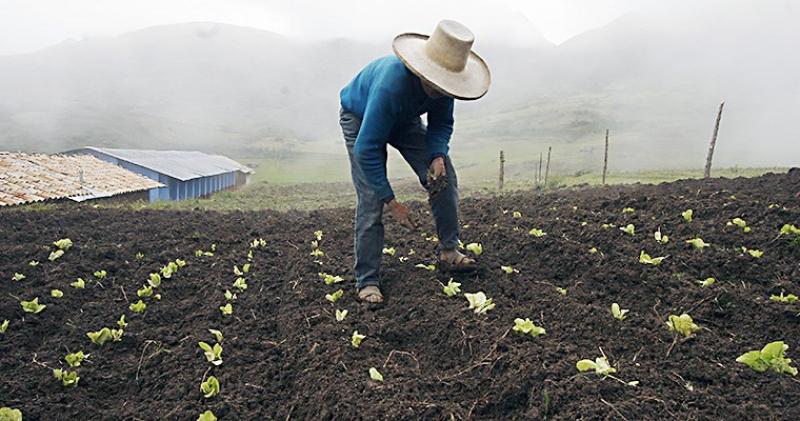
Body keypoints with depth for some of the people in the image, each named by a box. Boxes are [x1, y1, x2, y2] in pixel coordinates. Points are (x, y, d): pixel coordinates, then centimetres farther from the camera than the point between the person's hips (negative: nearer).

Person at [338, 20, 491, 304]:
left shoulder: (441, 80, -24)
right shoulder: (391, 83, -44)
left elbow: (442, 124, -5)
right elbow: (366, 149, -39)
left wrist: (438, 156, -26)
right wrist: (391, 201, -34)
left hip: (403, 119, 6)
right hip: (360, 119, -6)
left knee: (444, 176, -7)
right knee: (371, 200, -16)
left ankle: (448, 252, 5)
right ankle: (367, 282, -6)